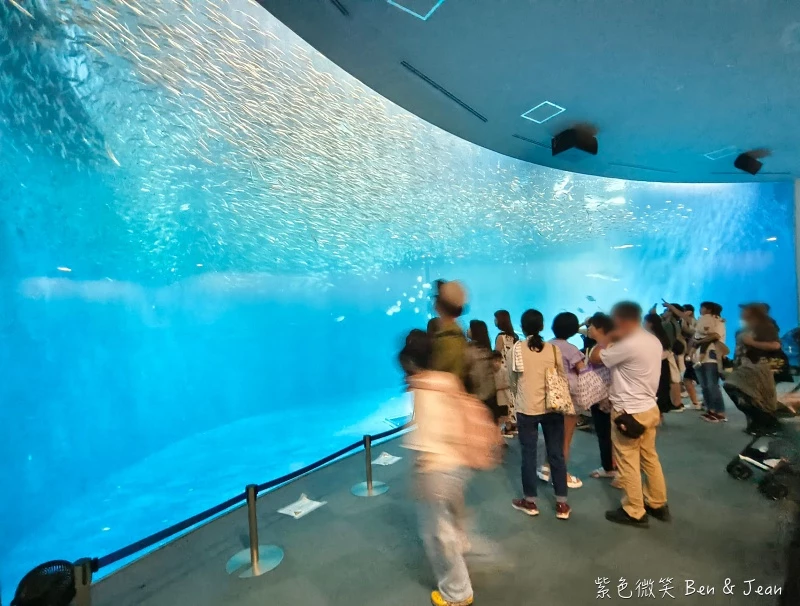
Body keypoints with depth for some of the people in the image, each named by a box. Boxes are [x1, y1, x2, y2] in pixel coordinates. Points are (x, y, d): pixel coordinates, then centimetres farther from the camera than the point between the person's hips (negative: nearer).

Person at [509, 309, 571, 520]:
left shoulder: (518, 348, -8)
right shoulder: (553, 348, -3)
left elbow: (513, 378, 0)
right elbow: (563, 377, 4)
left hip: (527, 408, -2)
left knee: (529, 454, 10)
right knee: (556, 454, 12)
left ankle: (530, 501, 22)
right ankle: (562, 504, 21)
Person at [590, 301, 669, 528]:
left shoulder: (627, 345, -24)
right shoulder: (654, 341, 4)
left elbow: (594, 358, -15)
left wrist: (607, 339, -2)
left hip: (628, 412, -9)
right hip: (649, 408, 9)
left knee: (628, 462, 5)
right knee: (649, 458, 21)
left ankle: (634, 512, 18)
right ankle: (658, 504, 34)